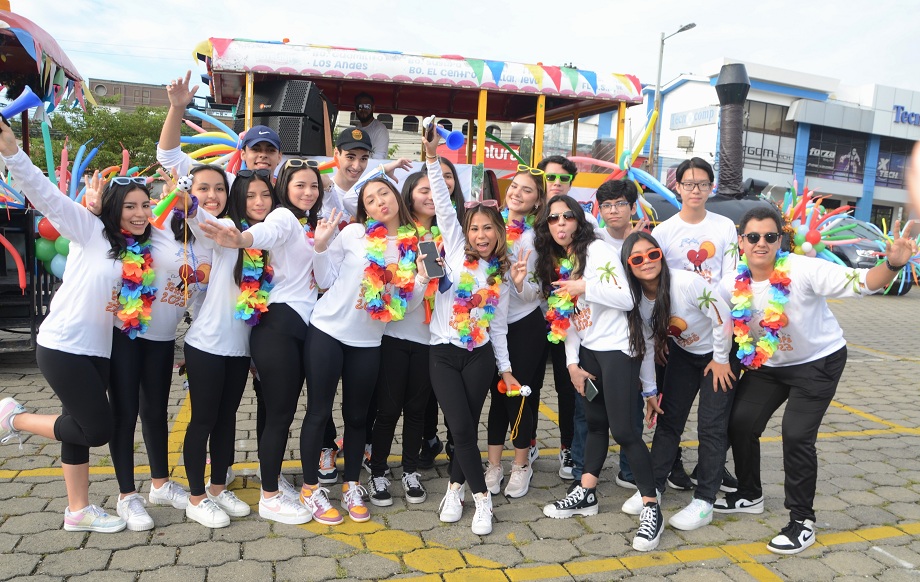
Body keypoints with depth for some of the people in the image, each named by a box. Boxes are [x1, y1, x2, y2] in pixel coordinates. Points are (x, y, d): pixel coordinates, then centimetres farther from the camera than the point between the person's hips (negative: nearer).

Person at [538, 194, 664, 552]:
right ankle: (586, 494, 22)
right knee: (595, 422, 13)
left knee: (622, 429, -9)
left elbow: (627, 299, -18)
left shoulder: (598, 251, -12)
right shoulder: (555, 263, 10)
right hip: (588, 351, 7)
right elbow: (565, 318, 9)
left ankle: (651, 507, 0)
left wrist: (585, 286, -26)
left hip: (617, 348, -7)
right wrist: (572, 363, 4)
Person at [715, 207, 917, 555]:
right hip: (768, 364, 5)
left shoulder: (804, 270, -28)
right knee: (740, 422, 1)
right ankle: (750, 495, 26)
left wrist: (892, 265, -53)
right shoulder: (733, 286, -13)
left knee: (797, 435, -14)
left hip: (820, 361, -5)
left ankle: (802, 520, 5)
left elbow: (860, 283, -34)